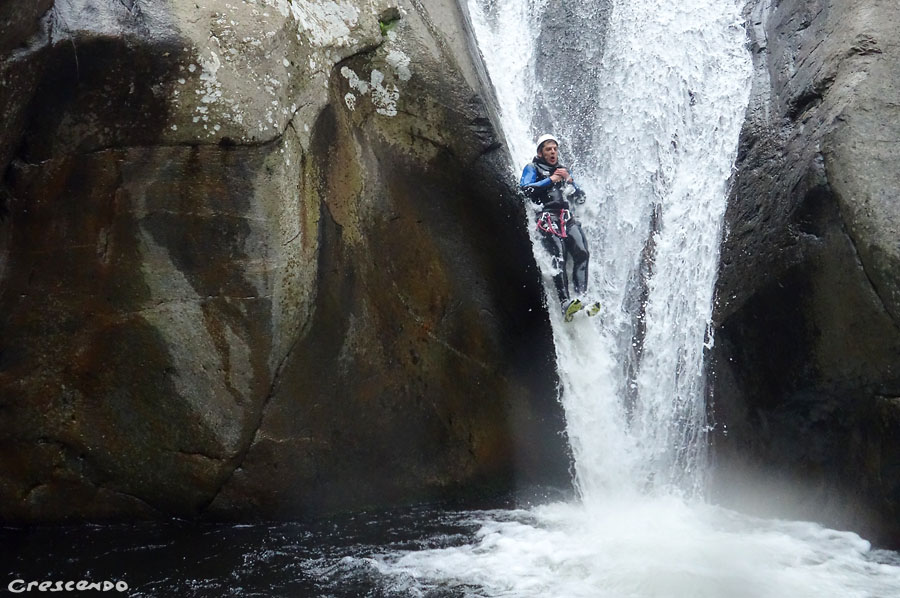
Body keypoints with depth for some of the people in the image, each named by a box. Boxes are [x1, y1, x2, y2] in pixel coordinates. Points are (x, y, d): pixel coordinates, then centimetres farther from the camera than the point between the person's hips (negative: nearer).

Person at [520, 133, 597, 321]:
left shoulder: (564, 170, 30)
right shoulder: (532, 168, 16)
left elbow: (580, 199, 25)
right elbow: (524, 189, -5)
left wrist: (569, 181, 8)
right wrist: (550, 180, -5)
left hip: (567, 218, 5)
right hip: (547, 218, -5)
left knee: (582, 253, -21)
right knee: (558, 258, -24)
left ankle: (582, 297, -25)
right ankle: (566, 303, -34)